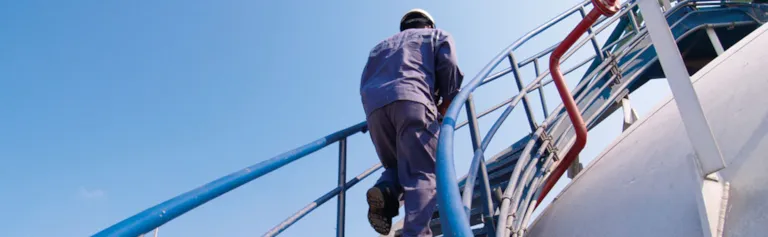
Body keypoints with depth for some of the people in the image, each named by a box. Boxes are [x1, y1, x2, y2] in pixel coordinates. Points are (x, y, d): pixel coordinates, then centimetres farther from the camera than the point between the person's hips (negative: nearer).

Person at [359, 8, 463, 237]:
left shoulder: (380, 46, 39)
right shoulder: (437, 35, 29)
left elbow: (364, 84, 26)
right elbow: (448, 64, 7)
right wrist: (448, 102, 15)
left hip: (375, 108, 4)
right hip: (413, 101, -4)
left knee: (397, 167, 18)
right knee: (422, 174, -10)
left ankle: (384, 190, -14)